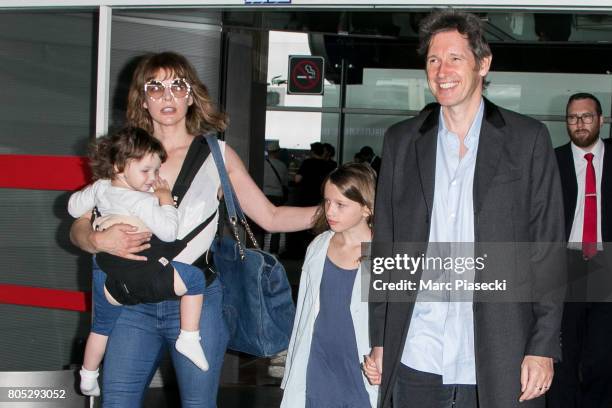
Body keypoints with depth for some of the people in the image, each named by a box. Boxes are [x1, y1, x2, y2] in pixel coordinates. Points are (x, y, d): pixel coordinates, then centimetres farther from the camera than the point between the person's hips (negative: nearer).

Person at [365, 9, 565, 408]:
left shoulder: (528, 139, 1)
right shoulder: (401, 140, 9)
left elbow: (548, 249, 0)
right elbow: (384, 246, 10)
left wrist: (543, 348, -5)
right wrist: (380, 341, 6)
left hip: (498, 361, -2)